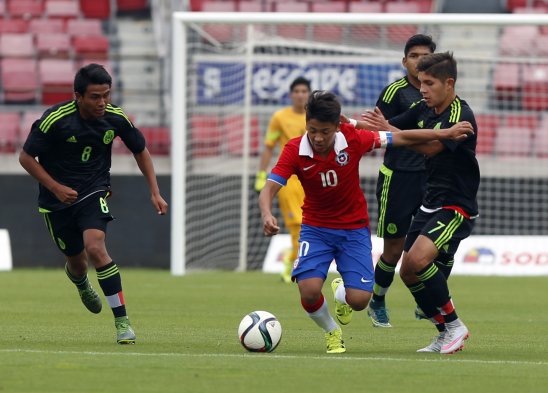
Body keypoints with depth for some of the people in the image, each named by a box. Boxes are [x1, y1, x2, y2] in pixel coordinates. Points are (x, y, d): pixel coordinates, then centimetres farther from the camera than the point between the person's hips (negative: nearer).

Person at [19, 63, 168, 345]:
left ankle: (122, 322, -20)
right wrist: (56, 188, -18)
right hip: (57, 201, 0)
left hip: (94, 193, 0)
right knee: (77, 262, 10)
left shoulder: (116, 118, -12)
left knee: (95, 247, -25)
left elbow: (140, 151, 6)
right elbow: (26, 157, -11)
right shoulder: (55, 120, -22)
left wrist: (155, 193, 2)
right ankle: (82, 285, 52)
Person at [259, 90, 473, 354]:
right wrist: (267, 215, -44)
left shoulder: (352, 139, -16)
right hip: (316, 228, 0)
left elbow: (399, 138, -5)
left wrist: (445, 134, -5)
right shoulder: (294, 151, -18)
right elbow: (269, 189, -23)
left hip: (354, 229, 0)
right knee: (309, 290, -24)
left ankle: (342, 292, 28)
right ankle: (332, 333, 10)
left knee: (359, 300, -13)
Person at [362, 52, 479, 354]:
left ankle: (454, 325, -11)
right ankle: (447, 334, 18)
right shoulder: (423, 110, 7)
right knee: (408, 272, 5)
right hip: (429, 204, 9)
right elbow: (388, 128, 13)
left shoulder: (461, 116, -17)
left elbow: (431, 147, -30)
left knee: (418, 259, -26)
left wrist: (388, 128, -36)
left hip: (456, 207, -9)